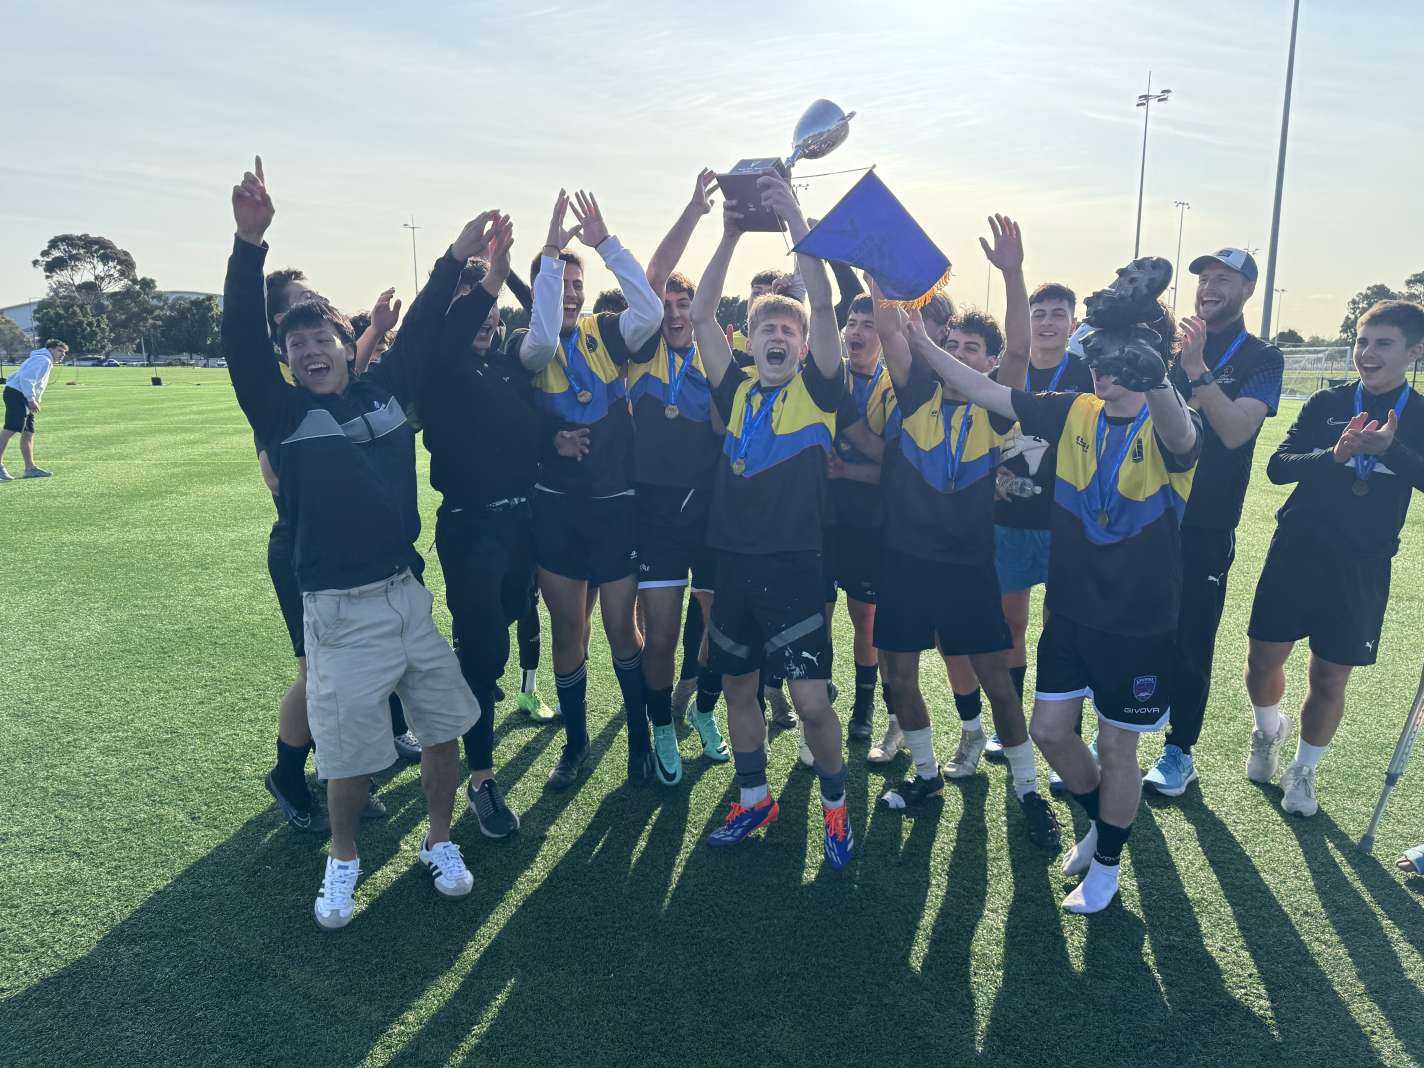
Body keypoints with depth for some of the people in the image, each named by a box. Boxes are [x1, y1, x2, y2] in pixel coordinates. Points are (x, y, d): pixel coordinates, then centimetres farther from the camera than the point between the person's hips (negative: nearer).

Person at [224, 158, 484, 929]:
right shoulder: (283, 414, -3)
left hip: (408, 594, 3)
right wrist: (250, 244, -27)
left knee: (445, 729, 11)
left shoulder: (386, 390, 6)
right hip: (338, 610, -3)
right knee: (349, 759, 5)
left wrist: (456, 258, 9)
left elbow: (421, 330, 12)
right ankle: (343, 859, 33)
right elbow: (241, 342, -15)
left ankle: (438, 842, 34)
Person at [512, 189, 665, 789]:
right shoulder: (527, 346, -2)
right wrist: (551, 251, -25)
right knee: (568, 632, 10)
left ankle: (640, 736, 24)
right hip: (557, 508, 0)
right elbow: (543, 340, -26)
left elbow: (650, 311, -18)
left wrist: (604, 243, -20)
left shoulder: (607, 334, 2)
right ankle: (575, 741, 28)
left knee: (622, 629, 6)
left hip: (616, 505, 0)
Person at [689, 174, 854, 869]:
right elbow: (700, 316, 3)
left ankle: (835, 805, 23)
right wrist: (730, 236, -2)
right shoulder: (736, 391, 9)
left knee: (812, 701, -2)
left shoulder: (817, 391, 0)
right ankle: (754, 799, 35)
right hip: (734, 562, 4)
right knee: (737, 687, 15)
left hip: (794, 565, -4)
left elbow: (824, 305, -11)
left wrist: (794, 219, -14)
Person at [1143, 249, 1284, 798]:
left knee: (1190, 641, 3)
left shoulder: (1261, 358, -2)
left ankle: (1179, 751, 19)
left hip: (1205, 526, -4)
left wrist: (1196, 367, -26)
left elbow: (1235, 430, -19)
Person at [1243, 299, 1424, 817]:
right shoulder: (1328, 403, 1)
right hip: (1296, 554, 0)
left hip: (1363, 569, 0)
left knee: (1330, 680, 6)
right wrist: (1333, 455, -26)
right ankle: (1269, 729, 37)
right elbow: (1277, 466, -9)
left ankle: (1303, 769, 30)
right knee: (1264, 661, 4)